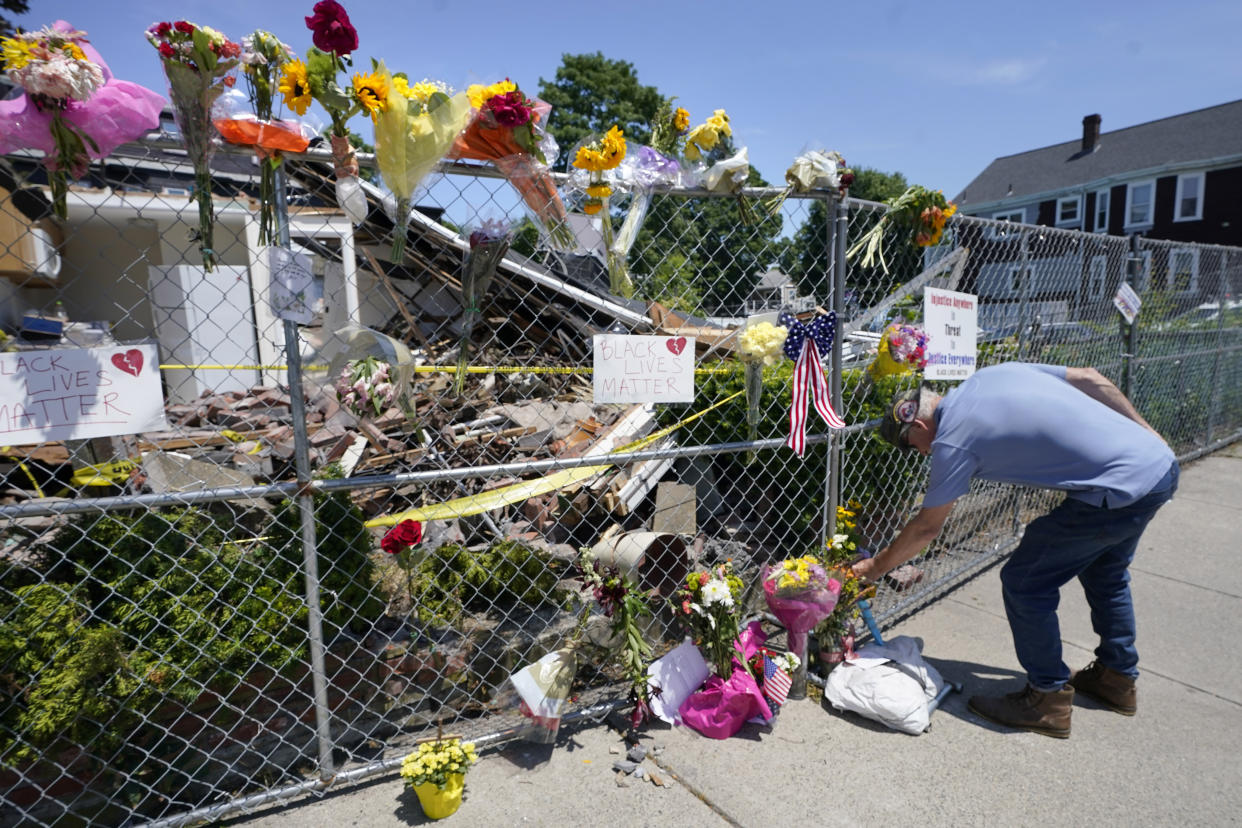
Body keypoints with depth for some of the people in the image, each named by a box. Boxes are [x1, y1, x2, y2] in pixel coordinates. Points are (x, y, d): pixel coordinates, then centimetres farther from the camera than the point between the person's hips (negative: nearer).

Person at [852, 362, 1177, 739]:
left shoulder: (951, 440, -11)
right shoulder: (995, 372, 9)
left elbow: (926, 528, -1)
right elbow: (1089, 378, 13)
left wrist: (873, 567, 12)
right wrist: (1144, 431, 20)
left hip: (1121, 489, -9)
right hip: (1160, 462, 10)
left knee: (1023, 583, 3)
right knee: (1104, 573, 29)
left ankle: (1047, 701, 17)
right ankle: (1116, 677, 47)